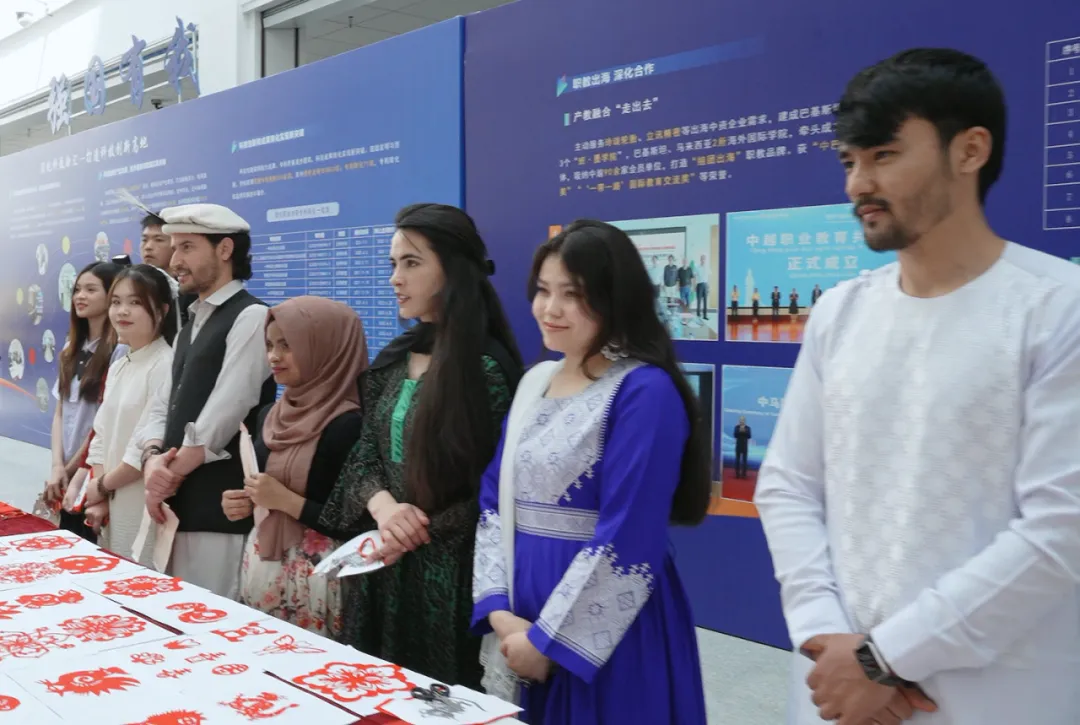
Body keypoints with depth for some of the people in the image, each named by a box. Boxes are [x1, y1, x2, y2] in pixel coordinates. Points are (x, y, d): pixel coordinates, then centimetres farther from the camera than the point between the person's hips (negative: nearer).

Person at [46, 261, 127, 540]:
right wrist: (58, 466, -3)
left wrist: (76, 474, -9)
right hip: (68, 476, 7)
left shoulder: (119, 350, -12)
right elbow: (60, 413, 9)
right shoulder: (72, 348, 11)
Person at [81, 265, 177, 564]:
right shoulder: (117, 367, 12)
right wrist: (99, 499, -1)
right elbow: (101, 434, 11)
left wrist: (102, 486, -5)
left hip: (146, 510, -8)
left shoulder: (166, 365, -15)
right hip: (112, 507, 8)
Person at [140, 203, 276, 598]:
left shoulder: (250, 317, -9)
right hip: (178, 503, 8)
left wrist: (170, 476, -7)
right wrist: (153, 460, -6)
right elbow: (165, 405, 14)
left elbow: (224, 413, -16)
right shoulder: (191, 324, 19)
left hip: (219, 508, -8)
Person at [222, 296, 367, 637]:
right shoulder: (269, 415, 9)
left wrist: (288, 501, -19)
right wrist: (242, 504, 0)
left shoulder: (348, 426, -16)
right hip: (261, 567, 7)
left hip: (317, 578, -7)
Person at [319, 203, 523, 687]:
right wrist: (382, 506, -13)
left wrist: (419, 532, -15)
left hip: (448, 571, -6)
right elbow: (364, 456, 7)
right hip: (381, 563, 7)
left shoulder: (487, 366, -14)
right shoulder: (393, 360, 7)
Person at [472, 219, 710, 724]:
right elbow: (495, 499, 7)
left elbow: (627, 542, -19)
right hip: (523, 622, 7)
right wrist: (498, 609, -5)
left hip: (603, 639, -7)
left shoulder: (645, 391, -15)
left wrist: (549, 640, -15)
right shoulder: (534, 382, 8)